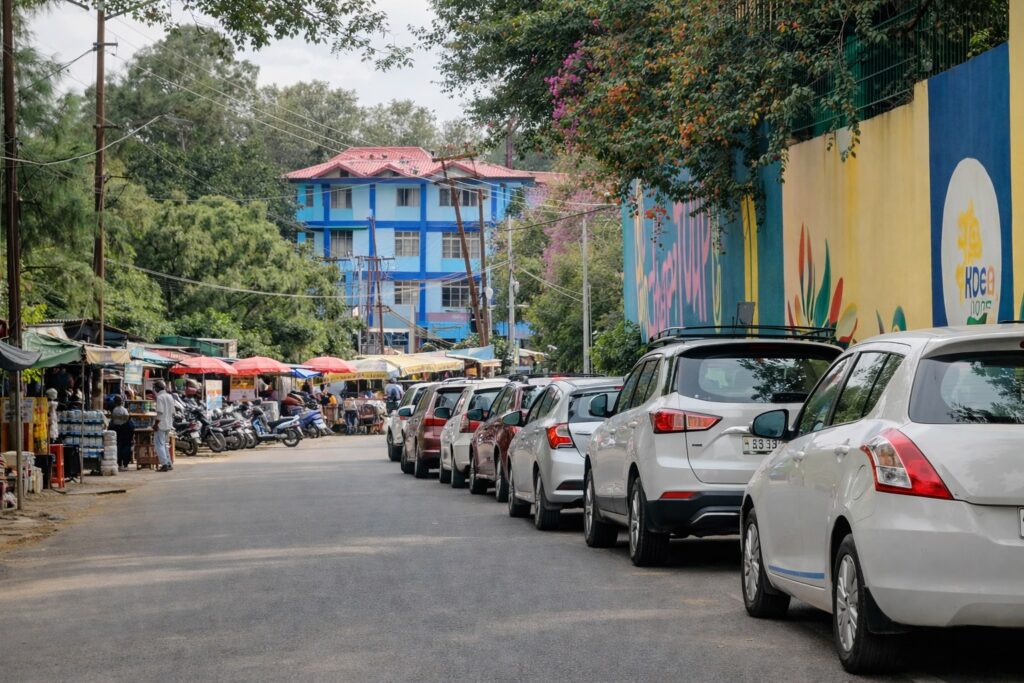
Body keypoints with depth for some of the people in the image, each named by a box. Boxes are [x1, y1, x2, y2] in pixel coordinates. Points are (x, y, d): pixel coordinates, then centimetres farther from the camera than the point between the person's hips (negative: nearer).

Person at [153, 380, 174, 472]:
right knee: (164, 444, 17)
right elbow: (173, 412, 15)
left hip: (161, 425, -8)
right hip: (169, 425, 8)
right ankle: (169, 464, 16)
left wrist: (156, 424, -14)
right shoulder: (170, 397, 12)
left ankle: (164, 464, -14)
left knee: (160, 445, -6)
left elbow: (159, 412, -18)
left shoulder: (160, 397, -13)